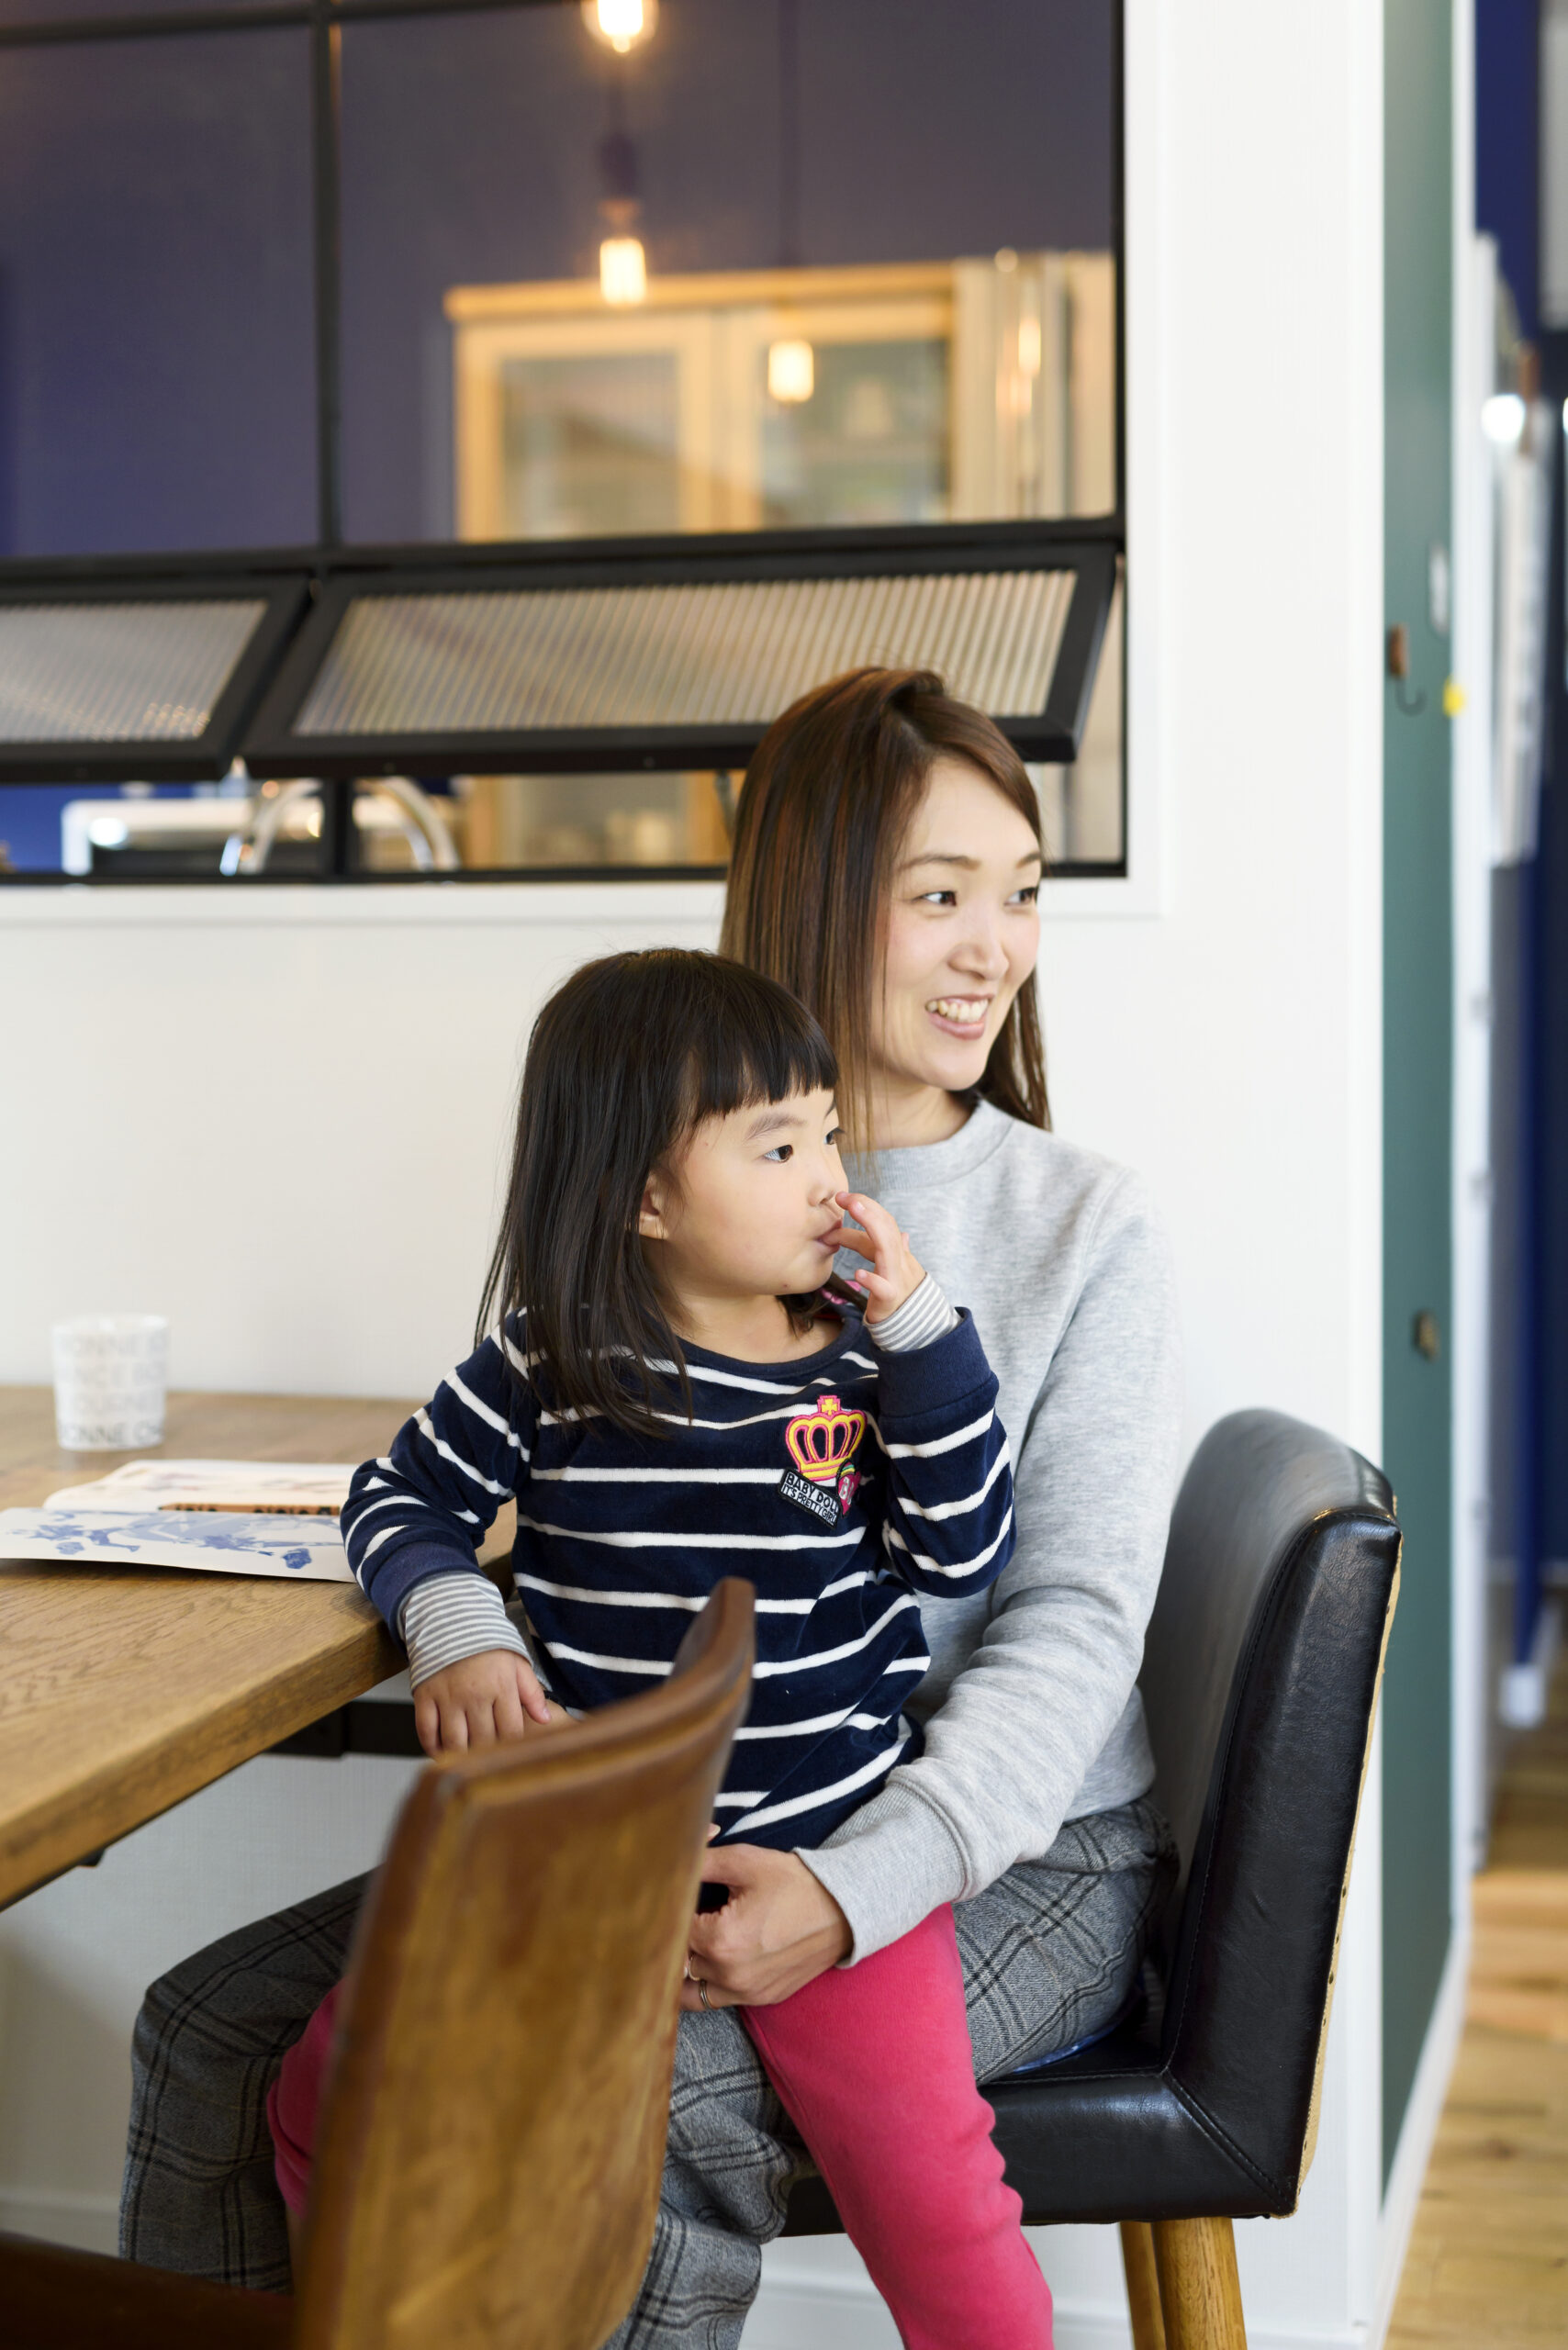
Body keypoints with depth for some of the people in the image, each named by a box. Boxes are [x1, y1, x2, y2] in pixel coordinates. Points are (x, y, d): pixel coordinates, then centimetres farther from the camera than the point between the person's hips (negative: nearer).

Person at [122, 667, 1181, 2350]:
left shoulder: (1086, 1228, -5)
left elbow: (1076, 1626, -12)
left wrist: (862, 1888, -27)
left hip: (1017, 1857, -4)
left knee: (642, 2103, -33)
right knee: (216, 2025, -6)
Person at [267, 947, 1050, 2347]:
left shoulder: (858, 1363, 2)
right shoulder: (546, 1366, -1)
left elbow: (966, 1553, -4)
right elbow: (401, 1498, 10)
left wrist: (919, 1327, -9)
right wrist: (455, 1630, -10)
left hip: (829, 1855, -1)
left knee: (931, 2199, -15)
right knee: (330, 2102, 1)